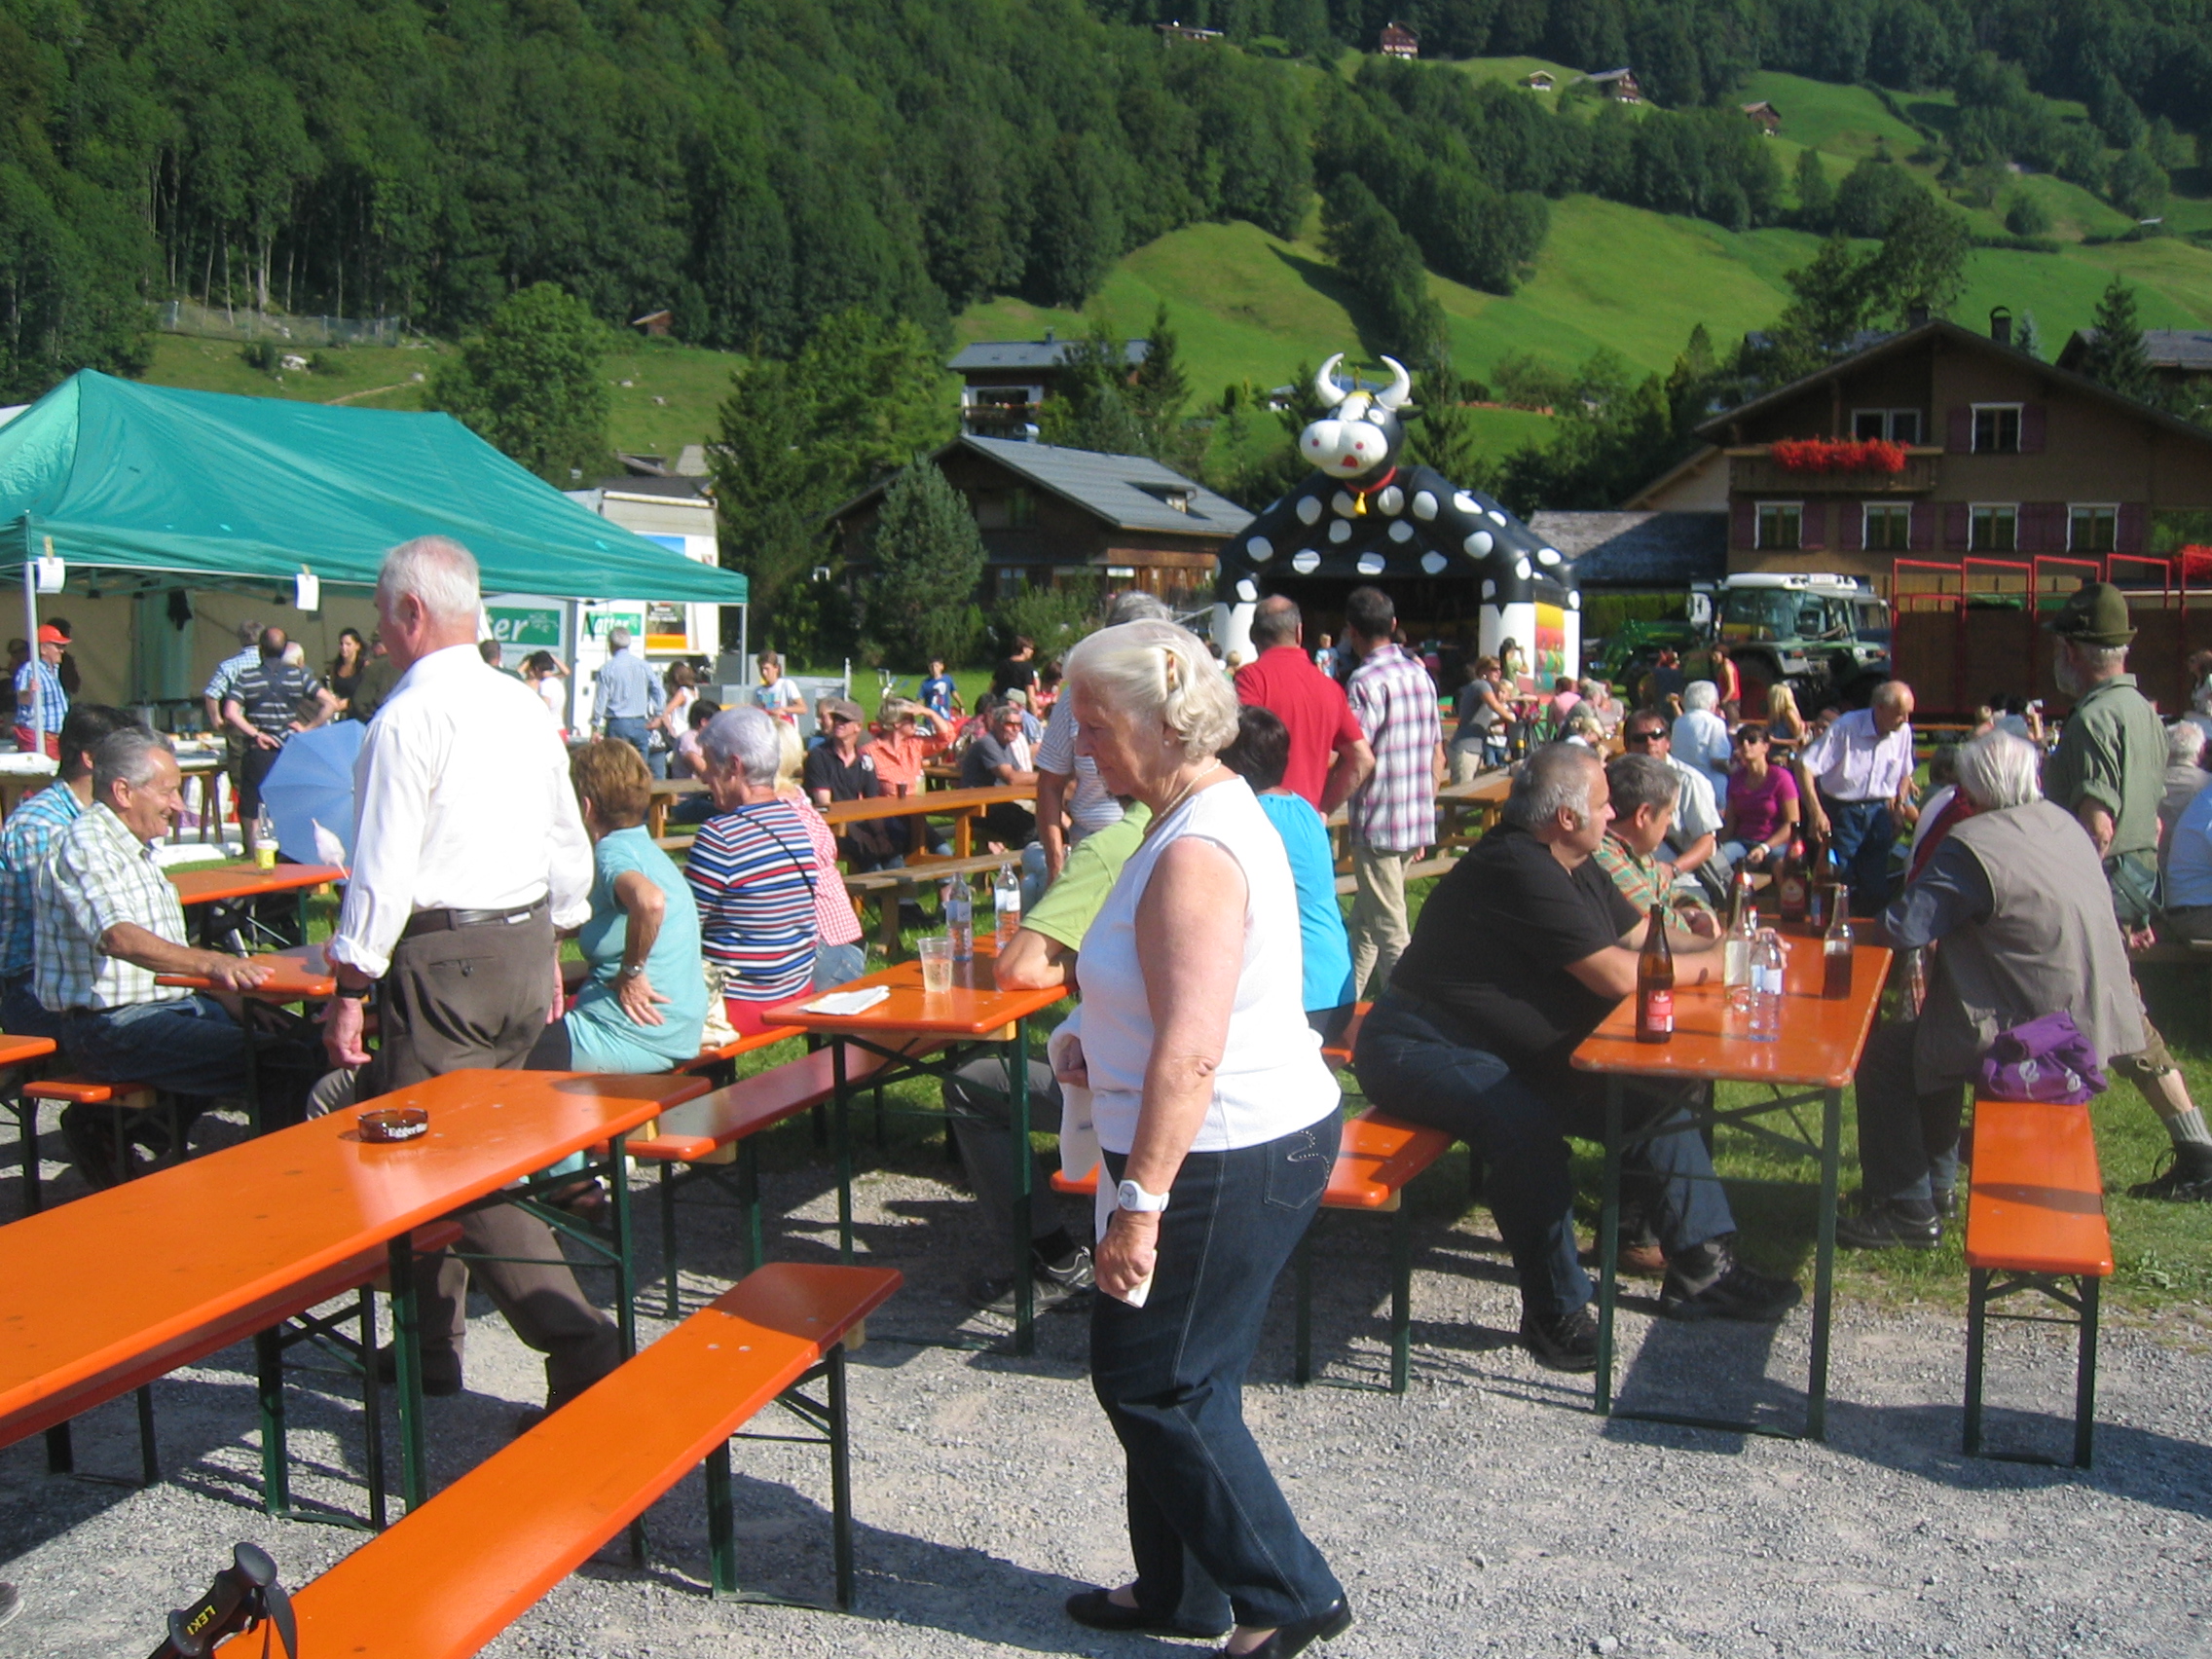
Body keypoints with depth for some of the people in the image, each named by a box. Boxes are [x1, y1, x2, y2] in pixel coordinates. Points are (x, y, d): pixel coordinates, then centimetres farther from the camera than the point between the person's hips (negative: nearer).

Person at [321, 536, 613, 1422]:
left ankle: (577, 1342, -13)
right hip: (526, 948, 8)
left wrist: (352, 989, -13)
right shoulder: (525, 707, 10)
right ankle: (432, 1340, 28)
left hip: (440, 956, -8)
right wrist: (549, 943, 23)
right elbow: (569, 844, 15)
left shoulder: (408, 718, -15)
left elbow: (384, 869, -18)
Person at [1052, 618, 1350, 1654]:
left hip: (1225, 1159, -11)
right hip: (1263, 1135, 11)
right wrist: (1096, 1044, 13)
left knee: (1151, 1379, 2)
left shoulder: (1196, 855, -23)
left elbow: (1191, 1055, -28)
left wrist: (1139, 1202, -27)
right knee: (1172, 1375, 19)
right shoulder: (1218, 814, 11)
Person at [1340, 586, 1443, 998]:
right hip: (1417, 824, 8)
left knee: (1391, 937, -3)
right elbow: (1438, 758, 14)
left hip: (1378, 826, -8)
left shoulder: (1366, 680, -14)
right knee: (1364, 922, 20)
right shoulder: (1421, 675, 10)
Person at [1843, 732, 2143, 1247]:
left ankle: (1907, 1209, 9)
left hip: (2034, 1042, -9)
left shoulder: (1972, 844, -21)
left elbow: (1904, 928, -24)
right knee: (1932, 1032, 29)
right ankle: (1937, 1183, 39)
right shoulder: (2063, 823, 7)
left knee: (1882, 1055, 4)